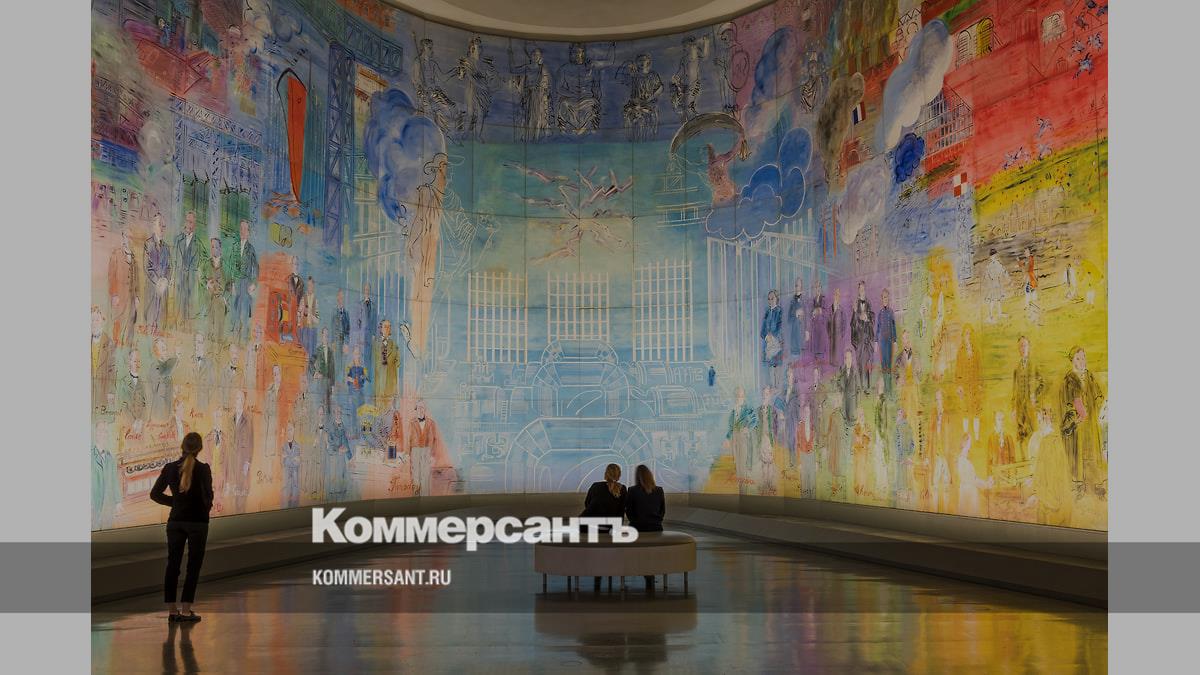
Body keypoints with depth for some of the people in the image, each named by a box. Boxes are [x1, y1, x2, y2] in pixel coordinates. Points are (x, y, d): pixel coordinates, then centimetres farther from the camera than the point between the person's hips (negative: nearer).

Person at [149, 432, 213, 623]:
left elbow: (155, 494, 2)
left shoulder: (170, 468, -1)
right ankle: (186, 611, 2)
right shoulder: (203, 469, -12)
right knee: (193, 566, 4)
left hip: (175, 521, 4)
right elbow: (207, 496, -14)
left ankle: (171, 610, 12)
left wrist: (174, 501, 12)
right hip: (198, 521, -4)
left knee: (172, 565, 10)